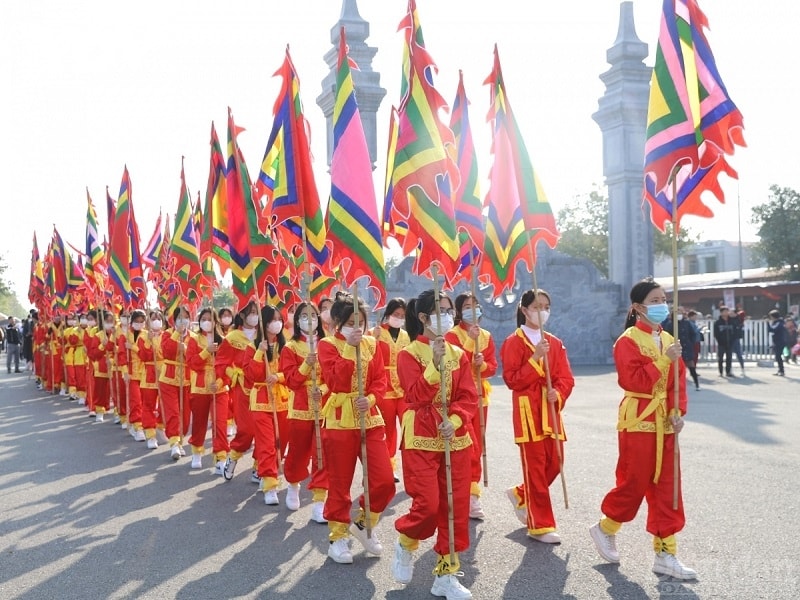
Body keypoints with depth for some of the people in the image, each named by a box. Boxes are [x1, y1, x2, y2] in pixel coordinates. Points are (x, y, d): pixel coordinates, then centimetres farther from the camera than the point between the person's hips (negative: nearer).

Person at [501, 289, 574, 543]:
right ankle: (540, 526, 8)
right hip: (528, 411, -6)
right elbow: (512, 380, -13)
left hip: (551, 410, 6)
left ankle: (520, 495, 34)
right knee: (535, 468, -2)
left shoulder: (555, 343, 11)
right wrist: (536, 358, -21)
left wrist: (558, 394, -13)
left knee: (554, 464, 9)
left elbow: (566, 378, 7)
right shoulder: (514, 342, -6)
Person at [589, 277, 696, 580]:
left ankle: (665, 554, 14)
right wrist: (664, 359, -23)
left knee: (667, 488, 7)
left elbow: (679, 380, 11)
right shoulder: (628, 340, -11)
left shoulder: (668, 340, 10)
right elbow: (634, 381, -21)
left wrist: (677, 412, -3)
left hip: (664, 422, 7)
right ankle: (604, 529, 26)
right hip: (639, 421, -7)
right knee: (634, 484, 1)